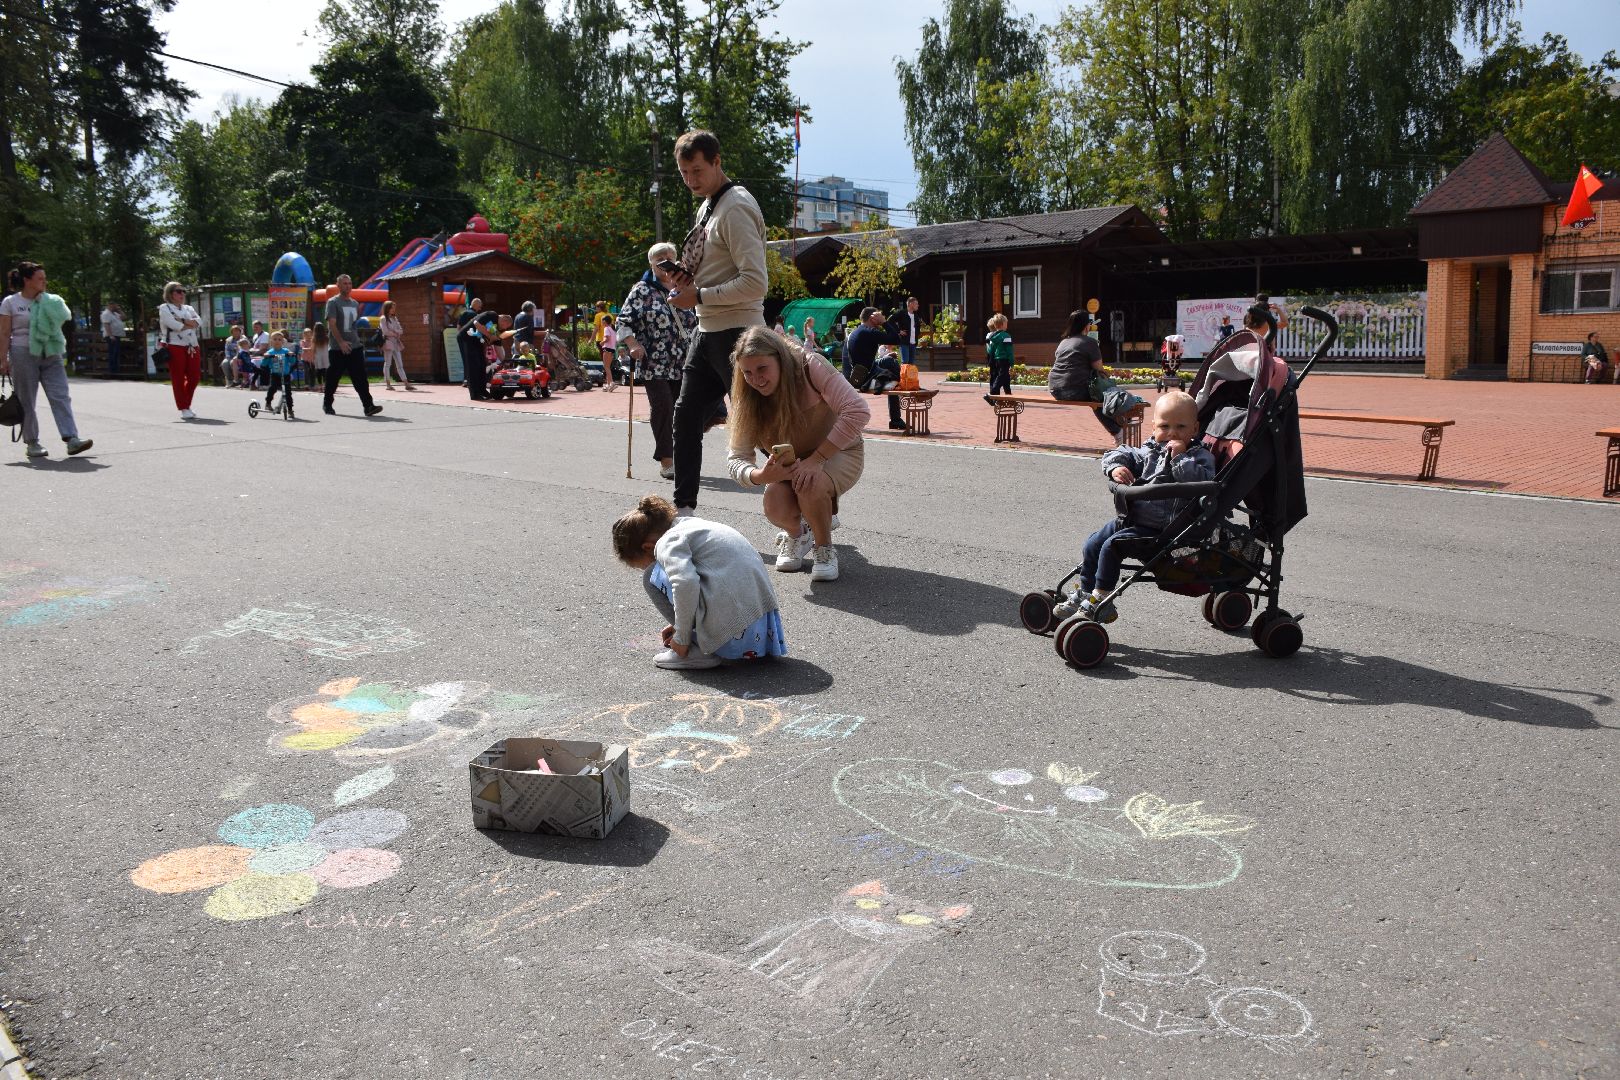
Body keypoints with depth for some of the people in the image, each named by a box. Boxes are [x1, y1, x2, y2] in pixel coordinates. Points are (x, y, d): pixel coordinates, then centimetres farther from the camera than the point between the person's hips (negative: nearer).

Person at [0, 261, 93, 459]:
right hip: (24, 354, -3)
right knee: (27, 402, 4)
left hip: (50, 354, 3)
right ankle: (31, 443, 12)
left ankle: (71, 439, -16)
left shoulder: (47, 301, 10)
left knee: (60, 396, -9)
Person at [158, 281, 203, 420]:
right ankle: (183, 409, 1)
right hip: (175, 346, -6)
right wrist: (190, 324, -2)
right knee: (178, 378, -4)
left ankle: (187, 405, 19)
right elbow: (174, 325, -14)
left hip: (193, 347, 6)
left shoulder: (189, 308, 21)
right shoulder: (164, 308, 2)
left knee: (195, 377, 1)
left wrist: (182, 321, -10)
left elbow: (199, 322, 2)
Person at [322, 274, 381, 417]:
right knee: (333, 378, 7)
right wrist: (341, 342, -23)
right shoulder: (333, 302, -4)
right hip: (338, 349, -4)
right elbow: (332, 324, -14)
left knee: (361, 377, -7)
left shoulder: (355, 303, 15)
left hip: (355, 347, 5)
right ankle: (327, 404, 23)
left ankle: (368, 406, -14)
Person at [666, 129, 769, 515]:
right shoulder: (707, 206, 15)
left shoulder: (735, 208, -15)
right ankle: (684, 507, 21)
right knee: (687, 415, 12)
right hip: (707, 331, 10)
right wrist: (689, 277, 6)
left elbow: (754, 282, -23)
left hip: (735, 332, -10)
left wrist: (698, 296, -19)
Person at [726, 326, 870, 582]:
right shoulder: (748, 401, -12)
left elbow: (858, 411, -33)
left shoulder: (809, 366, -24)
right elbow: (737, 458, -13)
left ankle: (825, 548, -7)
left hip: (839, 453, -3)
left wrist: (816, 459, -36)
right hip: (790, 466, 3)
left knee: (811, 485, -37)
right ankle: (795, 534, 9)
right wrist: (760, 476, -38)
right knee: (776, 507, -29)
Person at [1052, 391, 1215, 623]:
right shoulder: (1149, 452, 11)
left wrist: (1179, 458, -24)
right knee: (1093, 544, 7)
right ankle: (1085, 594, 22)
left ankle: (1099, 600, -9)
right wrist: (1115, 467, -6)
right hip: (1131, 519, 8)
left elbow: (1203, 480, -24)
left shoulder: (1199, 456, -5)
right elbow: (1120, 454, 17)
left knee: (1112, 546, -20)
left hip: (1158, 529, -7)